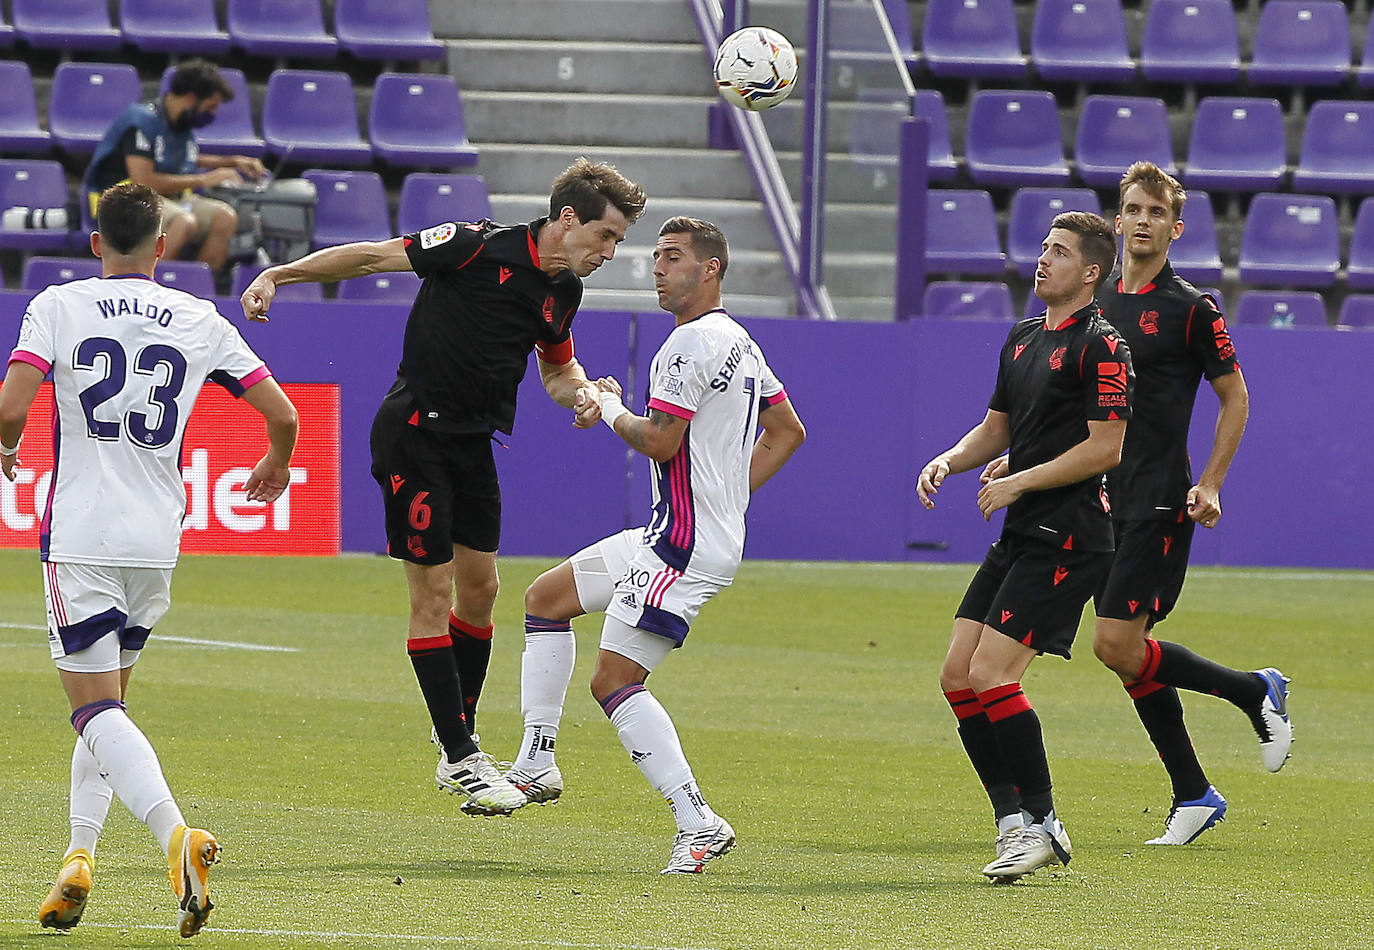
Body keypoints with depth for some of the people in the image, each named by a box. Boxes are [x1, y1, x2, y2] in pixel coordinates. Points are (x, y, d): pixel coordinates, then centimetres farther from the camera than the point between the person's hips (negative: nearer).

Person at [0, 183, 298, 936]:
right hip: (157, 539, 4)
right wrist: (275, 468, 27)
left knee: (97, 710, -7)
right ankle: (79, 857, 12)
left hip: (79, 536, -4)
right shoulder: (200, 320, 6)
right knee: (106, 698, 19)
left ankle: (175, 833, -29)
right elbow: (281, 414, 6)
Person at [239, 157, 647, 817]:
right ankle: (461, 762, -5)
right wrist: (278, 275, -17)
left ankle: (458, 745, 22)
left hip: (473, 442, 8)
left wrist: (581, 393, -1)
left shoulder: (564, 291, 5)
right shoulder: (479, 247, -17)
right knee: (434, 591, -6)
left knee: (479, 587, 10)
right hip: (414, 434, -8)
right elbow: (372, 256, -11)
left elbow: (557, 369, 22)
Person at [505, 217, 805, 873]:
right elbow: (788, 431, 23)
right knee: (544, 598, 20)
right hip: (665, 535, 11)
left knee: (614, 680, -15)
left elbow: (658, 441, -21)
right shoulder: (740, 342, 15)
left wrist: (609, 408, -1)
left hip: (687, 548, -11)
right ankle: (536, 763, 18)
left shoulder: (694, 340, -16)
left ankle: (699, 824, -20)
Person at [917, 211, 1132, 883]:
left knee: (990, 673, -16)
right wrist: (948, 461, 5)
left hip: (1067, 538, -9)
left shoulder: (1102, 345, -10)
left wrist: (1017, 483, -13)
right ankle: (1016, 820, 5)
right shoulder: (1022, 339, 17)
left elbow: (1105, 449, -15)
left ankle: (1039, 821, -7)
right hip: (1020, 535, 9)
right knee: (957, 674, 1)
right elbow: (997, 428, 25)